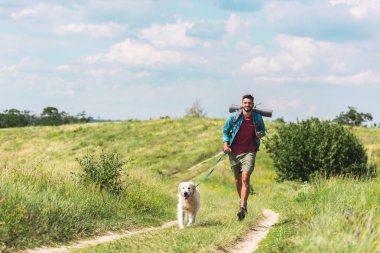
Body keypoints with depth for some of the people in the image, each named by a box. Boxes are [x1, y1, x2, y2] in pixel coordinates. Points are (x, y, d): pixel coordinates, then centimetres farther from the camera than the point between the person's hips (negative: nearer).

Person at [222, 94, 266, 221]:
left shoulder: (257, 118, -3)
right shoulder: (233, 117, -6)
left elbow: (263, 129, 16)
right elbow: (225, 130, 6)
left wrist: (261, 134, -8)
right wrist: (225, 143, -10)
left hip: (249, 152, -2)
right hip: (234, 152, 2)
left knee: (245, 178, -17)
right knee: (238, 179, 14)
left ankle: (242, 208, -22)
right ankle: (243, 201, 38)